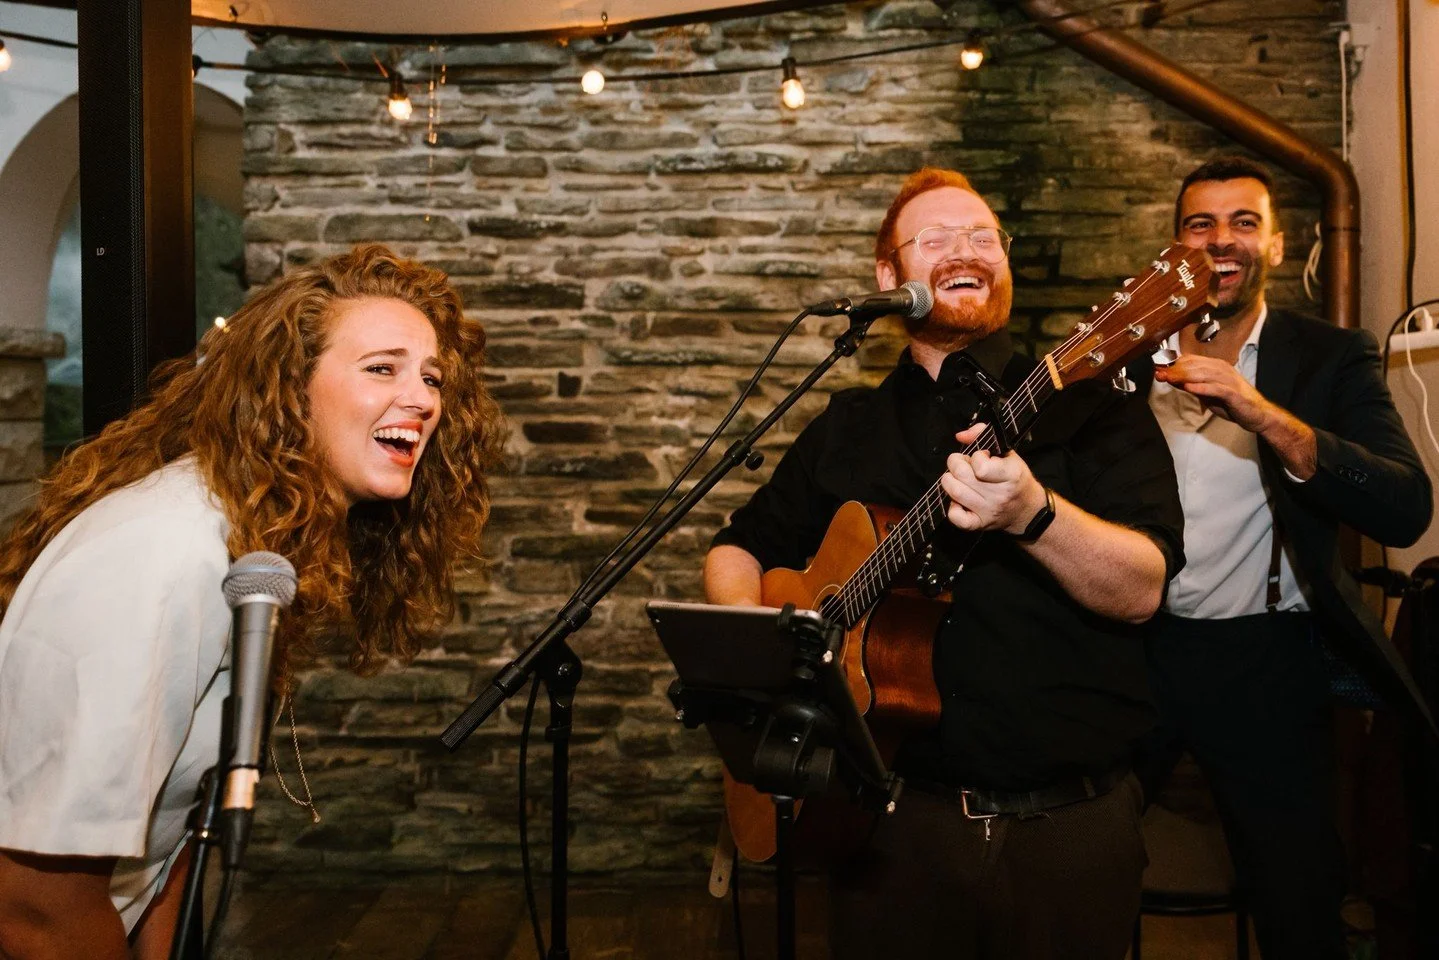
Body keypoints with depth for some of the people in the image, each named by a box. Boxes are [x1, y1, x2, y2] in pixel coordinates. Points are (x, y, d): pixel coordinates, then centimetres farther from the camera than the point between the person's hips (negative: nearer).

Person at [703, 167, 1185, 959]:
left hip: (1072, 824, -1)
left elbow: (1142, 590, -13)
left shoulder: (1087, 405, -2)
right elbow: (738, 548, 14)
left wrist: (1031, 514, -32)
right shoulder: (846, 429, 8)